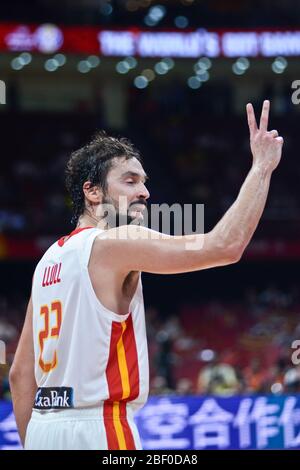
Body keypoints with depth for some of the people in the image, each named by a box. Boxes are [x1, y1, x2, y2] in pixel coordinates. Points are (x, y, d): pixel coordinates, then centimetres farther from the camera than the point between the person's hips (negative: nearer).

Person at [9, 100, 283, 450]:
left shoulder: (50, 260, 16)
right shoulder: (113, 243, -8)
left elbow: (20, 373, 17)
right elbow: (224, 246, -16)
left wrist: (33, 444, 20)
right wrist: (262, 167, -6)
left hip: (45, 428, 9)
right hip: (95, 429, -9)